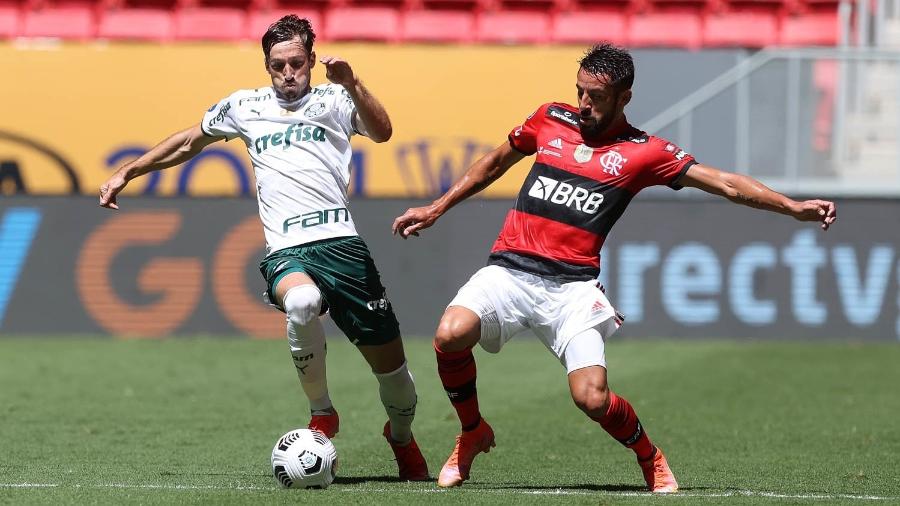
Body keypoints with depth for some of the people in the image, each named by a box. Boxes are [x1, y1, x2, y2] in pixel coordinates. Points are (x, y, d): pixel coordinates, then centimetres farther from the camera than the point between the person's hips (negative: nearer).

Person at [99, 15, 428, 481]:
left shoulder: (333, 99, 15)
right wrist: (126, 173, 37)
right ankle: (321, 415, -15)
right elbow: (187, 143, 36)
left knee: (388, 359, -2)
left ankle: (402, 438, 32)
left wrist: (350, 83, -19)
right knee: (302, 304, -37)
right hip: (286, 251, 0)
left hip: (340, 242, 0)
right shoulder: (245, 106, 22)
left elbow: (381, 132, -4)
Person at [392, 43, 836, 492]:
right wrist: (436, 209, 30)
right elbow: (495, 162, 29)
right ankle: (472, 433, 3)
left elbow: (726, 183, 2)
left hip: (572, 285, -2)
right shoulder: (550, 120, 13)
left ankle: (650, 458, 16)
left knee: (592, 399, -18)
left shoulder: (643, 152, 5)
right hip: (509, 269, 2)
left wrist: (795, 208, -7)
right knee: (451, 335, -26)